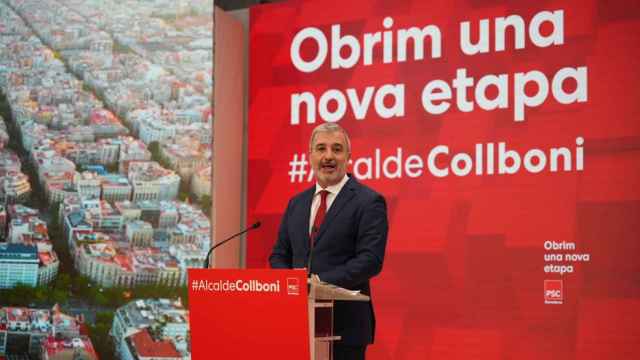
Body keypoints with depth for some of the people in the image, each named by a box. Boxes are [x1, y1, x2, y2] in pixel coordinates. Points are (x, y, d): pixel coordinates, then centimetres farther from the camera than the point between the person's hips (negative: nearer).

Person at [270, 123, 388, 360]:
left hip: (344, 323, -5)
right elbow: (279, 255, 17)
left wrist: (320, 282, -21)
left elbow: (370, 260, -14)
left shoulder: (368, 202, -4)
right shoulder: (297, 203, 15)